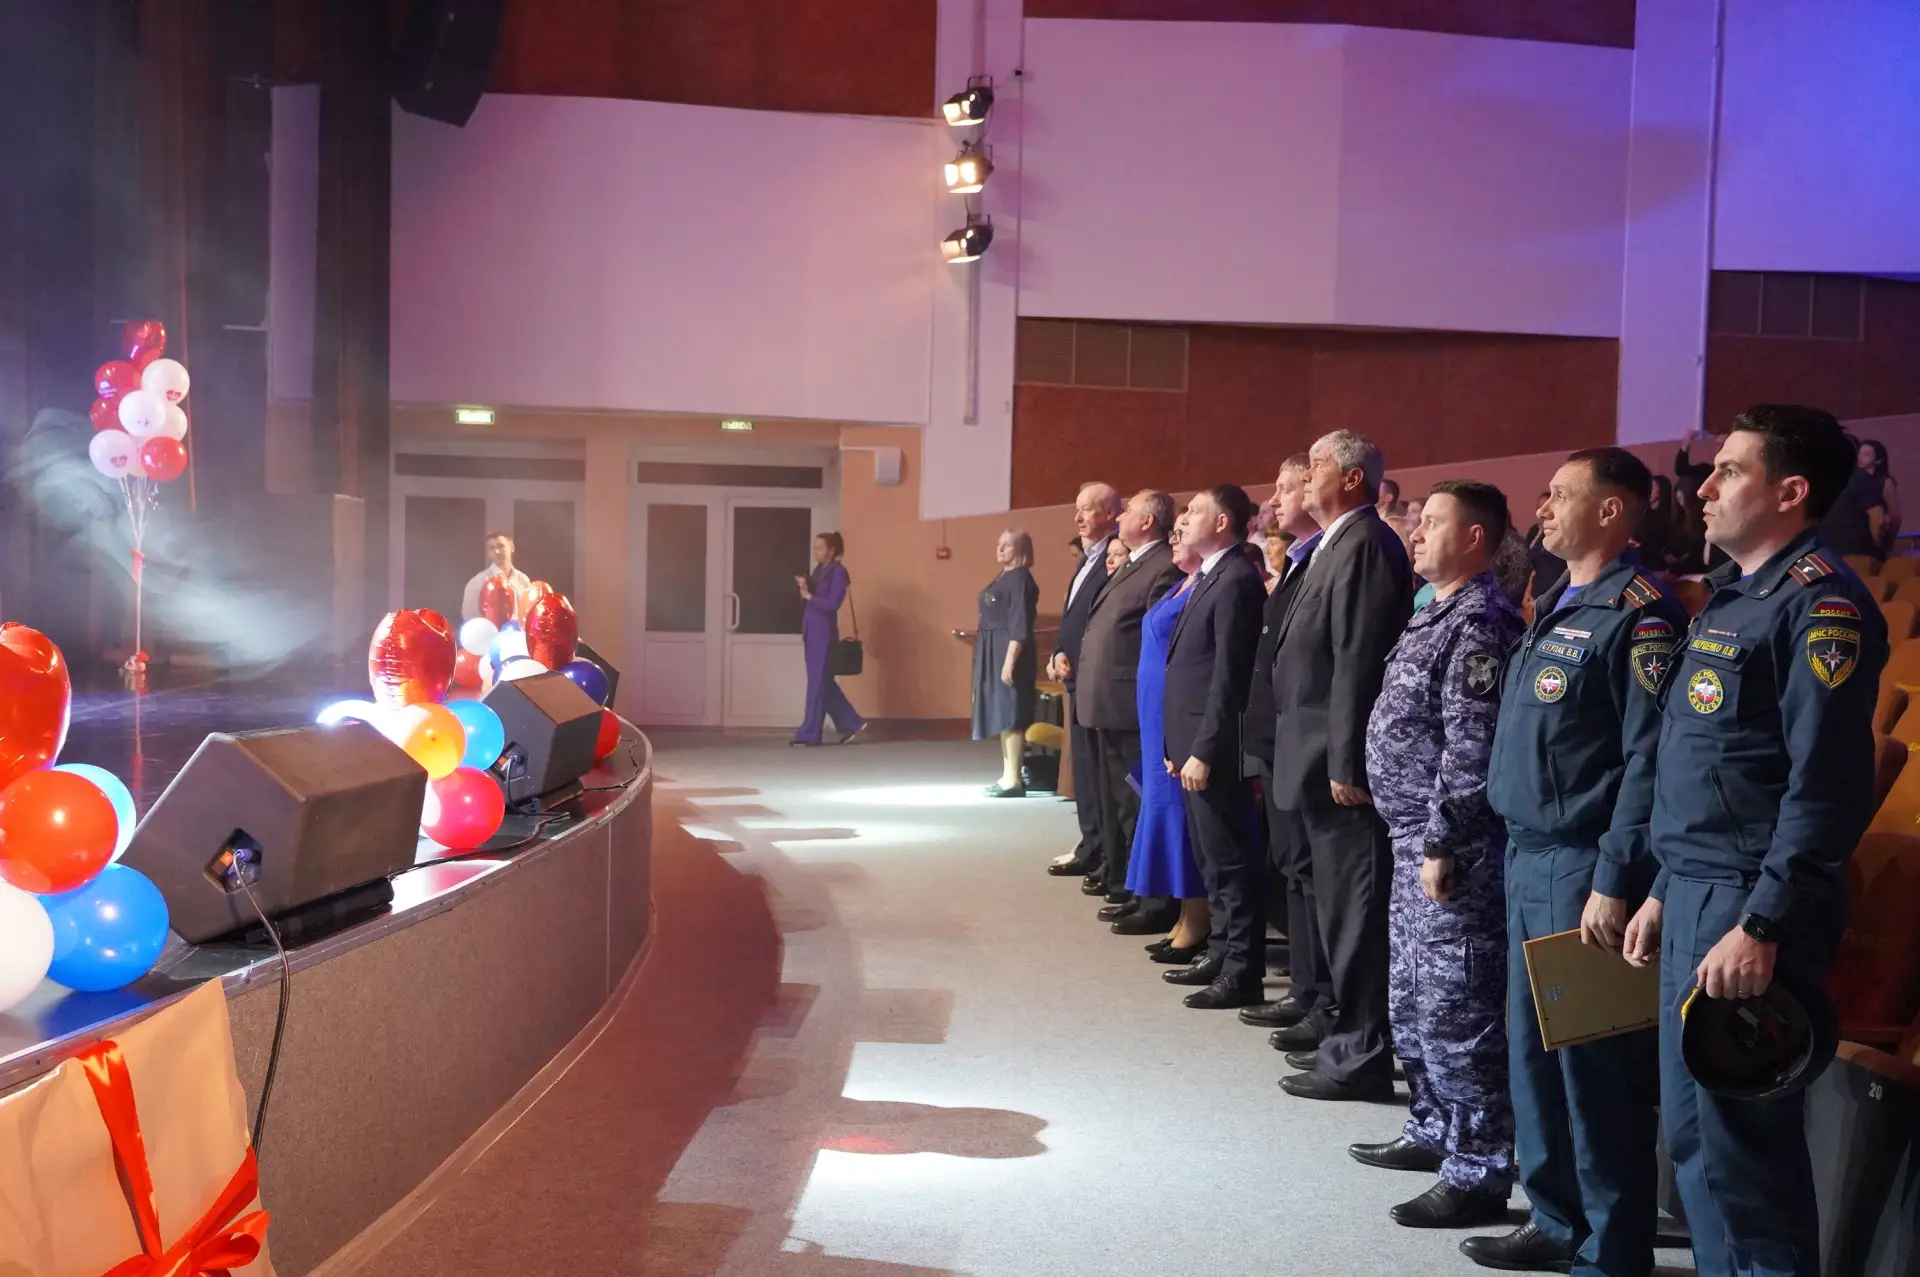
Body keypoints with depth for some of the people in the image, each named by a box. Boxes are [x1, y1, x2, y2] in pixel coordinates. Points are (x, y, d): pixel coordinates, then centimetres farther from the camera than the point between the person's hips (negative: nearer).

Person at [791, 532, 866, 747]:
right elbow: (813, 599, 14)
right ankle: (851, 724, 18)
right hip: (811, 631, 9)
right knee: (824, 682, 11)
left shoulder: (838, 571, -9)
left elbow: (832, 604, -16)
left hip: (824, 633, -9)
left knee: (817, 683, -4)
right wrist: (805, 587, -3)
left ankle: (809, 734, 0)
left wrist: (808, 596, -8)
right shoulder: (818, 570, 15)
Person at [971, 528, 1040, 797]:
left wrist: (1010, 661, -23)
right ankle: (1007, 776, 18)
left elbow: (1019, 626, -18)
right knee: (1002, 716, 12)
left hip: (1008, 652, -10)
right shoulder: (1002, 578, 16)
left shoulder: (1020, 578, -12)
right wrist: (984, 656, 20)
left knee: (1010, 716, -8)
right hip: (992, 652, 10)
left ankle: (1014, 780, -6)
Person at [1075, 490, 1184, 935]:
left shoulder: (1163, 569, -15)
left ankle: (1156, 903, 5)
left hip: (1130, 708, -11)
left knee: (1138, 806, -4)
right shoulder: (1127, 566, 17)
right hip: (1106, 706, 11)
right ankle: (1131, 891, 28)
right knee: (1116, 803, 17)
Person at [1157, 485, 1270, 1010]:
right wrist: (1180, 745, 15)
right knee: (1212, 860, 16)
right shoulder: (1210, 578, 15)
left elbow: (1229, 675, -19)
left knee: (1230, 860, -3)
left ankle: (1242, 972, 4)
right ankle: (1220, 952, 25)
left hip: (1213, 747, -10)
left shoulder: (1236, 579, -14)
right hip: (1193, 742, 10)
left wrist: (1204, 750, -20)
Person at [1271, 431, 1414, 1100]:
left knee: (1354, 906, -3)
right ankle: (1347, 1021, 33)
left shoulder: (1364, 545, -15)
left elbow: (1359, 662, -21)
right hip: (1323, 760, 10)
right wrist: (1331, 761, 17)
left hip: (1342, 764, -10)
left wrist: (1345, 763, -23)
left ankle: (1361, 1054, 5)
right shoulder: (1337, 545, 16)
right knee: (1338, 899, 20)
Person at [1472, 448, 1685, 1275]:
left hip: (1582, 867, -9)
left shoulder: (1637, 613, -13)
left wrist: (1614, 882, -21)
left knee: (1592, 1063, 0)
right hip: (1526, 860, 9)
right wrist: (1516, 851, 16)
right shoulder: (1554, 604, 15)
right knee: (1532, 1049, 16)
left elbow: (1647, 761, -19)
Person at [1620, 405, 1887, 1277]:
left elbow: (1827, 786, -20)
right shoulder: (1733, 595, 17)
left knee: (1741, 1145, -2)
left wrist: (1762, 925, -23)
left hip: (1750, 908, -9)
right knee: (1693, 1132, 16)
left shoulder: (1819, 602, -13)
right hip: (1695, 894, 9)